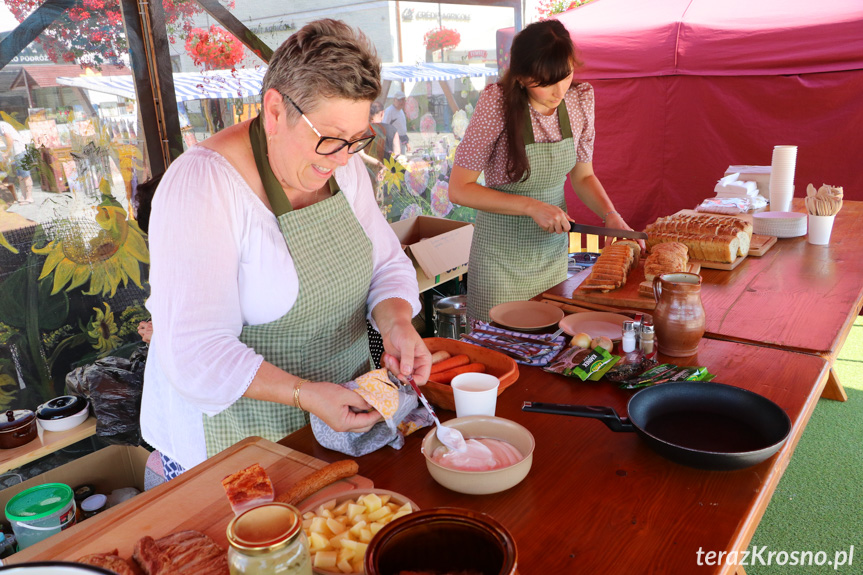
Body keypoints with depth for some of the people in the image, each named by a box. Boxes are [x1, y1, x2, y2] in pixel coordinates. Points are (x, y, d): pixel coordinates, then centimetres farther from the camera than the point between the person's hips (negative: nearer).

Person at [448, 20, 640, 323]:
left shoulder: (580, 98, -5)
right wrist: (531, 206, -24)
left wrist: (611, 215, -10)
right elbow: (459, 189, -19)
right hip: (502, 258, -4)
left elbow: (583, 175, 7)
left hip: (554, 251, 5)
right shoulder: (497, 103, -20)